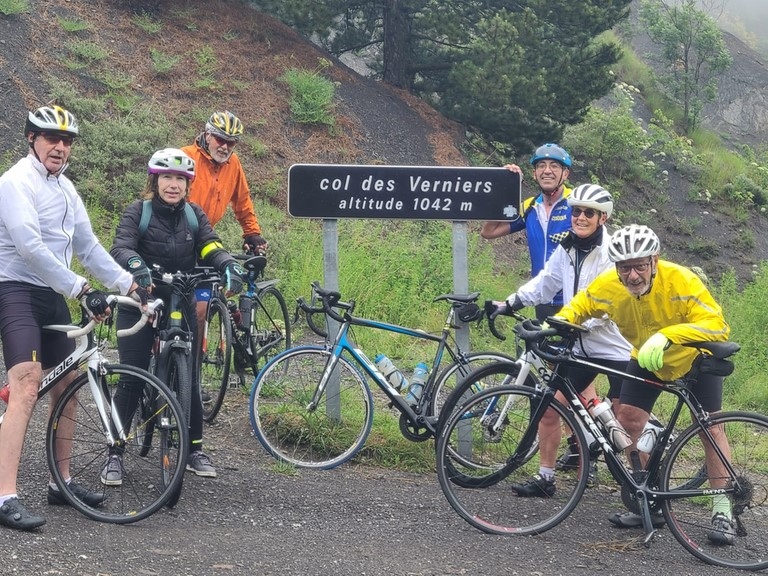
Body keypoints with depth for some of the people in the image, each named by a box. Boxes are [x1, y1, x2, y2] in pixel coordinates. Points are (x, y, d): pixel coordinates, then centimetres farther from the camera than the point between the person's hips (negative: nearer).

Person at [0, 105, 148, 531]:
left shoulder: (64, 189, 16)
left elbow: (87, 246, 19)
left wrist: (129, 285, 11)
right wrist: (82, 289, -27)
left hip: (54, 297, 9)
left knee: (67, 383, 14)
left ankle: (62, 481, 27)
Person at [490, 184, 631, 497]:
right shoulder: (567, 249, 5)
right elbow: (545, 283, 15)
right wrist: (509, 303, 4)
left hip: (616, 347, -6)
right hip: (581, 346, 7)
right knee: (549, 408, 3)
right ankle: (544, 477, 14)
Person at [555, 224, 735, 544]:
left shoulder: (681, 281, -37)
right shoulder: (608, 286, -26)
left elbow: (717, 326, -43)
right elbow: (579, 306, -6)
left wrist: (666, 335, -56)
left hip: (695, 358, -4)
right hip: (646, 359, 4)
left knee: (710, 425, -8)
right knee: (627, 419, -4)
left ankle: (723, 510, 0)